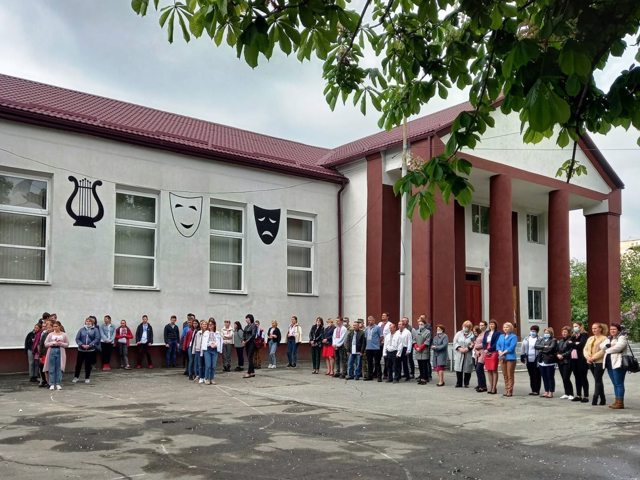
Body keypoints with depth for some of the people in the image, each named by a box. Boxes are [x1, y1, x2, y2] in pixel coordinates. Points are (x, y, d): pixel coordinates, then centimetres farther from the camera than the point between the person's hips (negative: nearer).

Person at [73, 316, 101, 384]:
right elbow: (77, 338, 2)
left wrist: (89, 345, -15)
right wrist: (82, 345, -14)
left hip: (90, 350, -1)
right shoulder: (81, 330, 6)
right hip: (81, 350, 1)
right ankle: (76, 377, 19)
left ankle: (87, 378, 17)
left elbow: (97, 339, -6)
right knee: (78, 363, 4)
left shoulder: (95, 330, 1)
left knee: (88, 364, 4)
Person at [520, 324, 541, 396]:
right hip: (529, 360, 5)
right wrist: (522, 357, 12)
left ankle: (537, 390, 6)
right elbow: (523, 348, 15)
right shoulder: (526, 339, 11)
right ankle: (533, 390, 17)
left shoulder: (539, 340, -6)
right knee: (531, 375, 10)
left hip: (536, 360, -5)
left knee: (537, 376, 0)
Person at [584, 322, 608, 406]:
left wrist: (593, 357, -18)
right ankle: (603, 399, 17)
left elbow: (603, 351, -15)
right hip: (591, 362, 7)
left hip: (599, 362, -7)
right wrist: (588, 357, -7)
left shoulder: (604, 338, -5)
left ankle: (595, 400, -8)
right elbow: (585, 349, 12)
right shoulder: (590, 338, 17)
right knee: (598, 381, 11)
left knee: (598, 381, -6)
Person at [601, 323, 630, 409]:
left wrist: (607, 350, -5)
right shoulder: (609, 338, 20)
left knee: (619, 383, -7)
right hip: (609, 363, 8)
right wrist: (609, 345, -12)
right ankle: (617, 401, 16)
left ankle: (620, 402, -5)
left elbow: (618, 347, -21)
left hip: (618, 363, -8)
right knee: (615, 384, 11)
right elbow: (601, 346, 8)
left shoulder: (622, 337, -4)